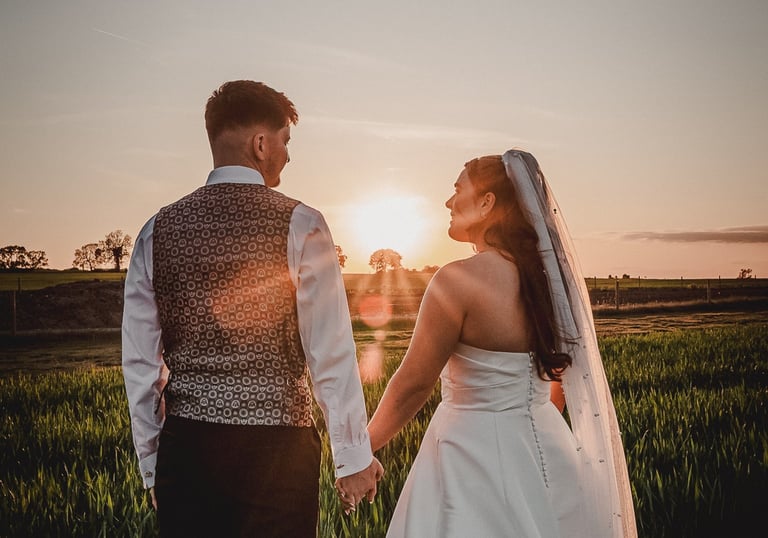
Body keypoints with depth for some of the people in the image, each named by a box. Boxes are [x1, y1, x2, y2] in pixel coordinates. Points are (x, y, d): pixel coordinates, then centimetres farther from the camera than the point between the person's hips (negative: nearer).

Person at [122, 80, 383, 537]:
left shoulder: (158, 230, 3)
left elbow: (140, 362, 5)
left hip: (183, 449, 4)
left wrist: (152, 464, 14)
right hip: (275, 448, -4)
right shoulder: (299, 224, -8)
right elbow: (330, 352, -10)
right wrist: (354, 457, -2)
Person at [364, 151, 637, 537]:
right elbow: (561, 377, 13)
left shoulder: (458, 279, -20)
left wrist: (361, 446, 1)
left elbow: (413, 384, -14)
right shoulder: (546, 273, 2)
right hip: (545, 445, 7)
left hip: (474, 453, -7)